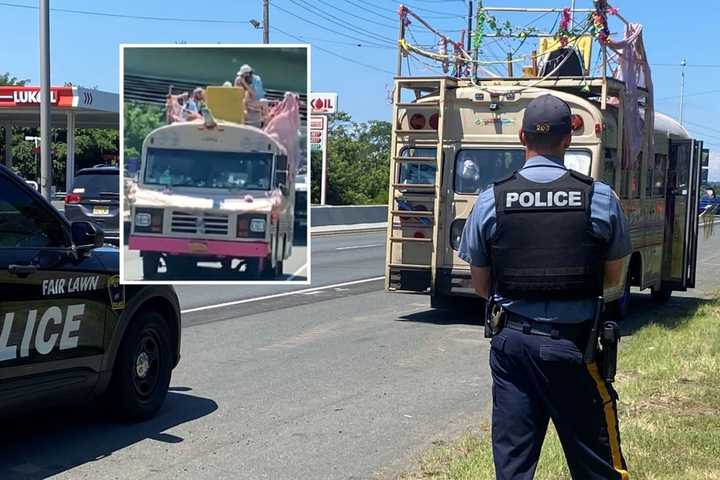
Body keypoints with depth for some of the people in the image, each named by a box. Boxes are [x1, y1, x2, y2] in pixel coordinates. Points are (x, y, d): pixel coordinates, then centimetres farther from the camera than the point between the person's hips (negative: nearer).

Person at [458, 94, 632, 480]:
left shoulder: (490, 201, -5)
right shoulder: (601, 199, -7)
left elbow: (480, 286, 4)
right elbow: (613, 280, 5)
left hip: (511, 341, 2)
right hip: (574, 344, -1)